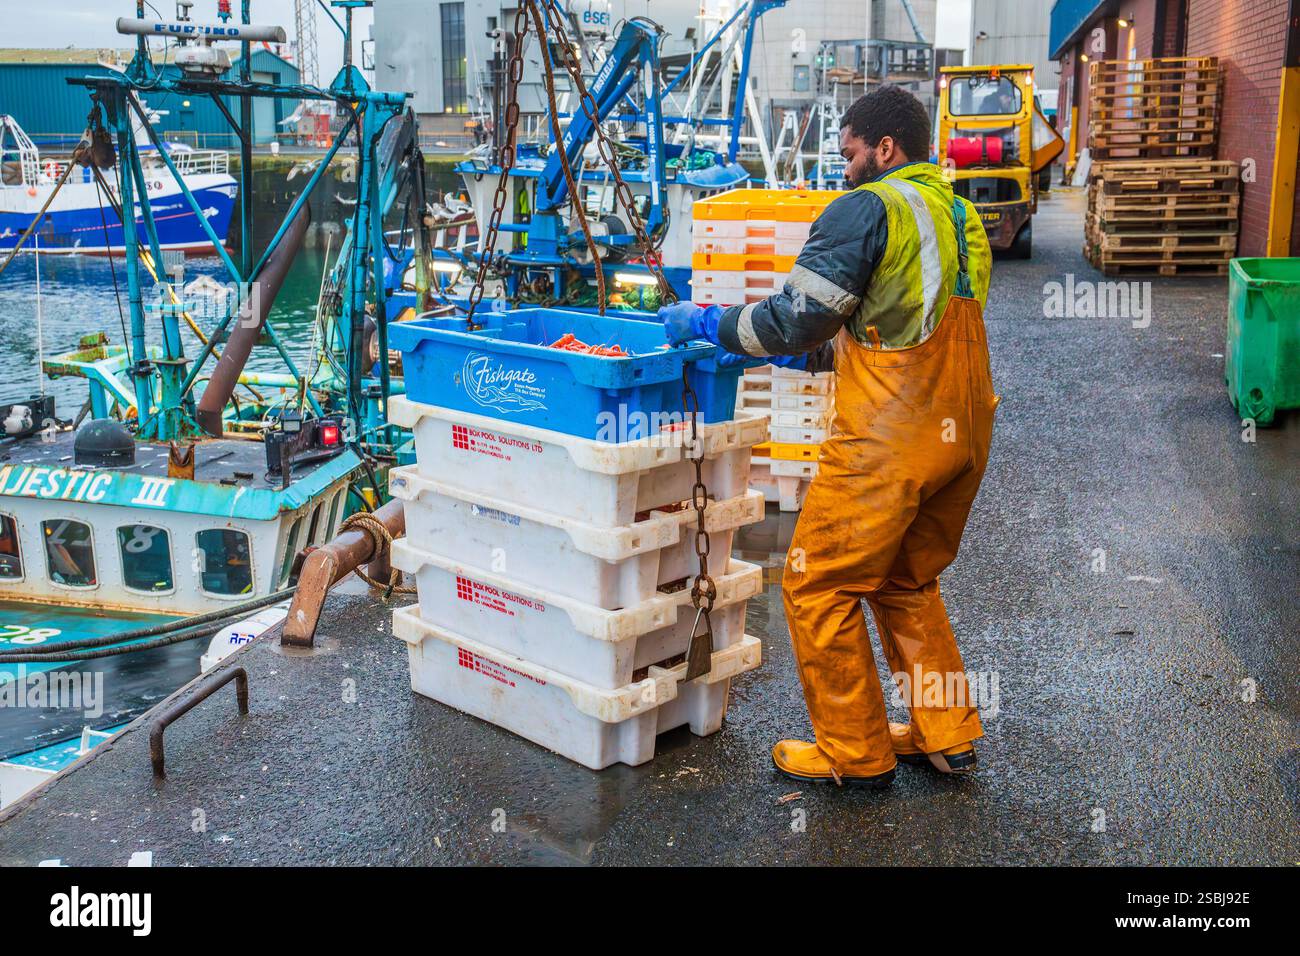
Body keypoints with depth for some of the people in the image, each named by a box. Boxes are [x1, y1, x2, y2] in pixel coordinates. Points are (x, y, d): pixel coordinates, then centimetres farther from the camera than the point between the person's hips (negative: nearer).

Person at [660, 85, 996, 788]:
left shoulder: (869, 209, -9)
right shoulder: (960, 215, 18)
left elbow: (796, 318, -14)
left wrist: (706, 324, 2)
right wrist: (806, 355, 24)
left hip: (890, 439, -9)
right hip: (962, 433, 9)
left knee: (818, 586, 4)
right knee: (907, 583, 23)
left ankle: (855, 754, 14)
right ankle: (946, 736, 28)